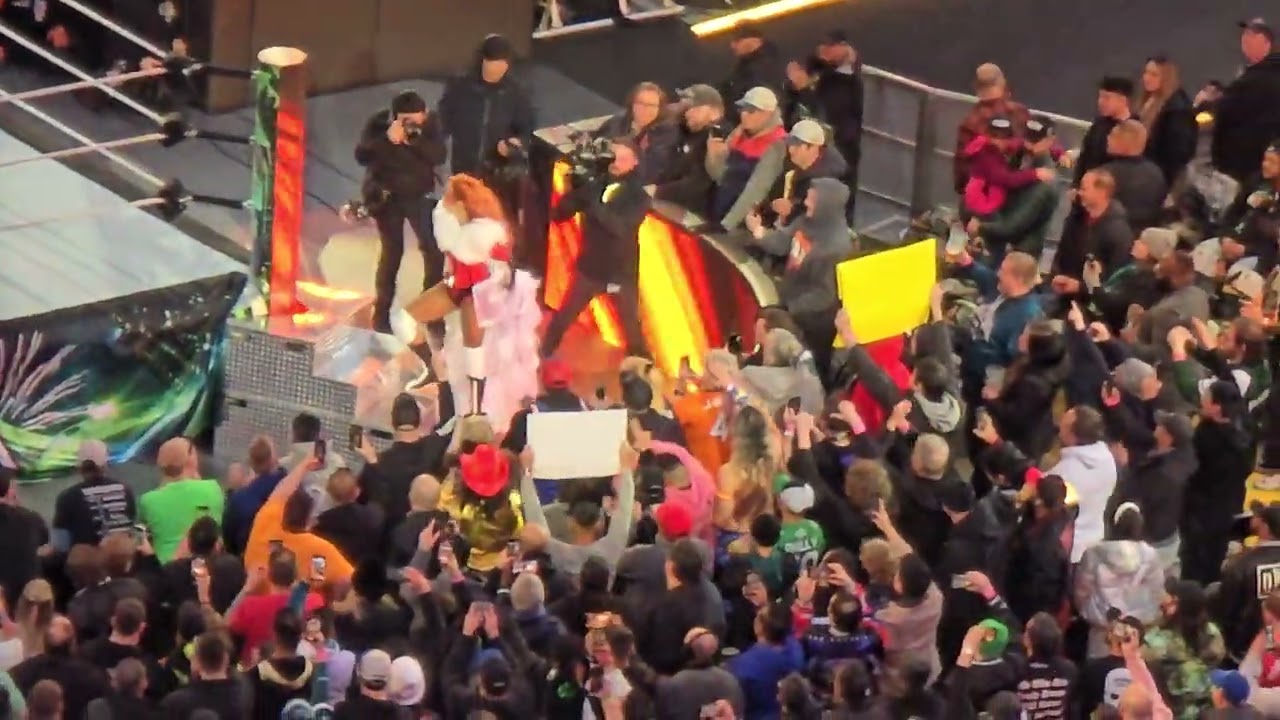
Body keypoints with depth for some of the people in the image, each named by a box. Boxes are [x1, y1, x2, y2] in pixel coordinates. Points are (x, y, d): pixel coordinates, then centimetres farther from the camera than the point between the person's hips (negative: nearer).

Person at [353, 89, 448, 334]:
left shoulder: (431, 122, -8)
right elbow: (361, 156, -23)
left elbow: (440, 156, -18)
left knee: (434, 249, 0)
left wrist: (414, 140, -33)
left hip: (419, 195, 3)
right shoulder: (378, 122, -14)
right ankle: (381, 314, 7)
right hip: (387, 196, -3)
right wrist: (388, 139, -37)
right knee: (392, 252, -4)